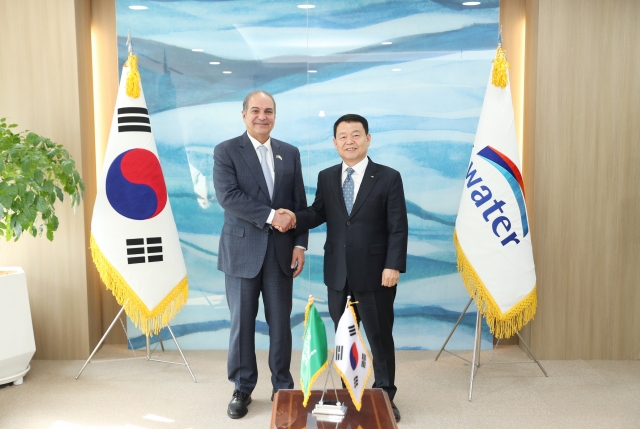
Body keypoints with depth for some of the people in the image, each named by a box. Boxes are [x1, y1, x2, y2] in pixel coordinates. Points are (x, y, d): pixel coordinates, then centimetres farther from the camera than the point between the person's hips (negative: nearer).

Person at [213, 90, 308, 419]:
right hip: (242, 251, -2)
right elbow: (228, 196, -15)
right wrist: (271, 216, -19)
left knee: (280, 323, 9)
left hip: (281, 252, 3)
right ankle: (242, 389, 24)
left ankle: (282, 386, 25)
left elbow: (299, 203, 8)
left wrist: (300, 244, -1)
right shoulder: (226, 151, -2)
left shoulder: (290, 153, 9)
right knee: (241, 323, 8)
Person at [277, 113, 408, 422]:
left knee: (380, 337, 9)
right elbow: (319, 213, 7)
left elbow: (398, 227, -8)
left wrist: (393, 265, -15)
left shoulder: (389, 178, -5)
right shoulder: (326, 177, 7)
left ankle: (385, 396, 26)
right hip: (337, 273, 4)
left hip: (374, 273, -3)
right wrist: (295, 218, -14)